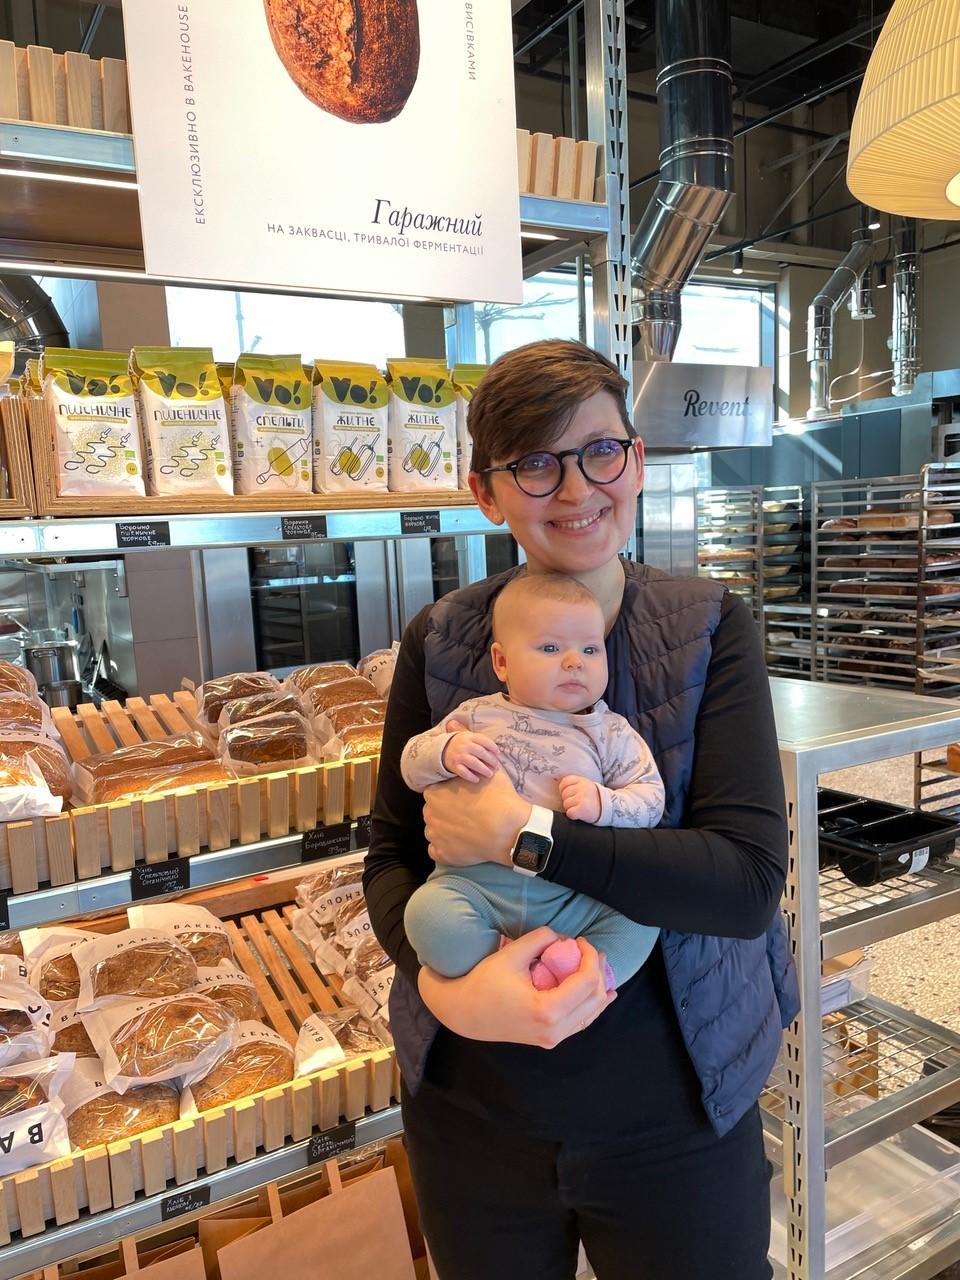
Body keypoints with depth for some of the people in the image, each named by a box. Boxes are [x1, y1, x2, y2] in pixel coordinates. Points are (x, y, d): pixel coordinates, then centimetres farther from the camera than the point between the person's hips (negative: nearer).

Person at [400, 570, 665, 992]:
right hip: (478, 880, -1)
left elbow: (650, 799, 5)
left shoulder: (611, 732, 8)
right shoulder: (478, 716, 9)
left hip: (574, 892, 1)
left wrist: (602, 803, -16)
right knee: (428, 913, -28)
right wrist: (447, 752, -14)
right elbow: (412, 766, 9)